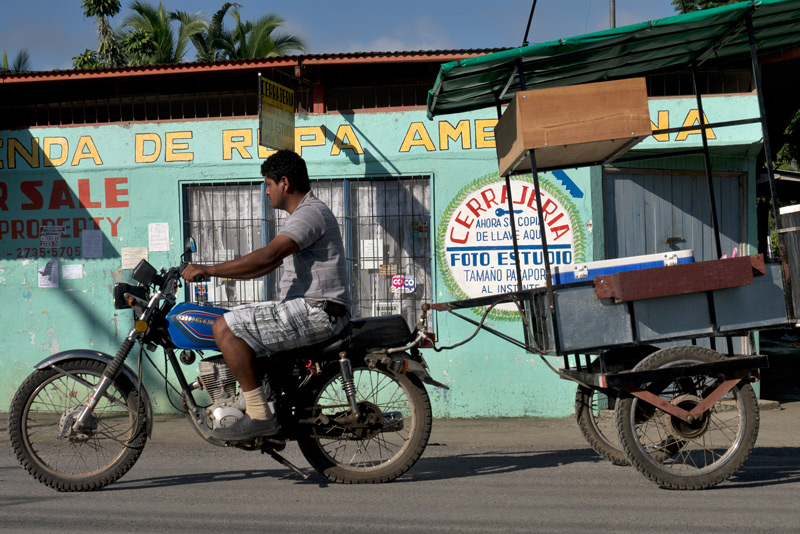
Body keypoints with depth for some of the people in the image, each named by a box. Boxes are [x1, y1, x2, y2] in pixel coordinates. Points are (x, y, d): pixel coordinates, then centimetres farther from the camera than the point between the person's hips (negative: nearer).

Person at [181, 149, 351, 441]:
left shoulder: (311, 213, -13)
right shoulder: (304, 214, 22)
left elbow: (267, 257, -26)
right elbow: (269, 264, 26)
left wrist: (208, 270, -22)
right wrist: (212, 273, 20)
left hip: (316, 311, -11)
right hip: (306, 310, 11)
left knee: (225, 328, -18)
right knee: (235, 326, 22)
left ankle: (259, 415, -20)